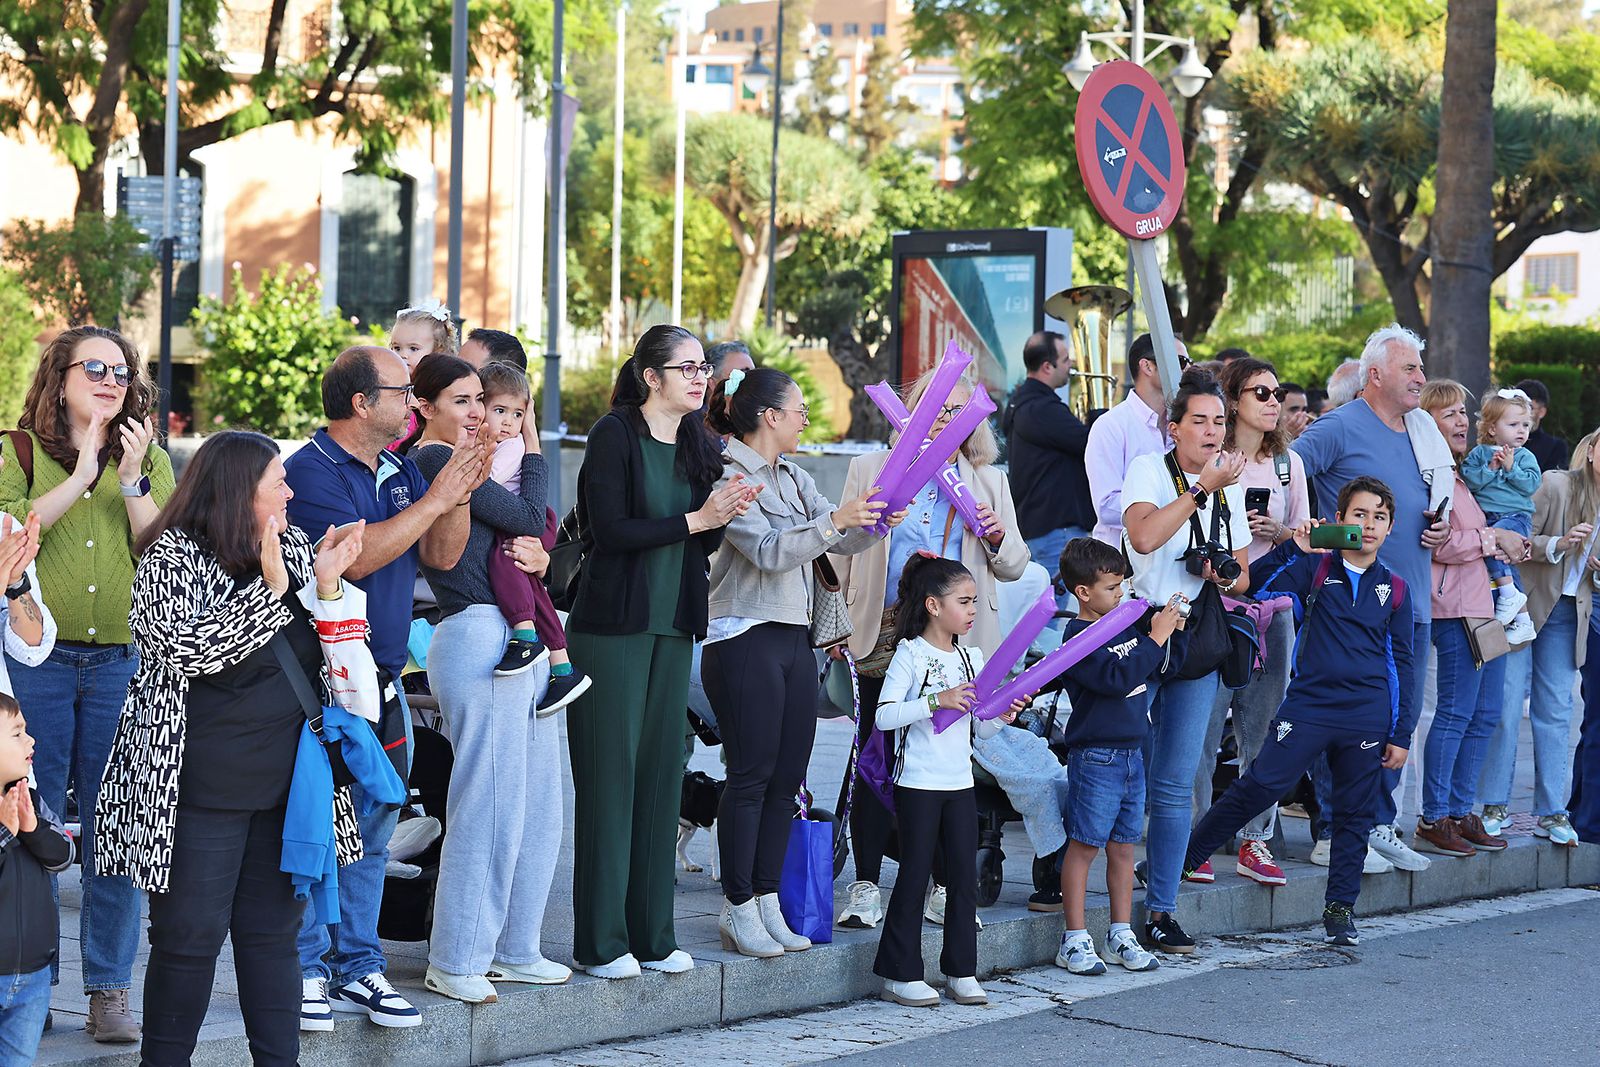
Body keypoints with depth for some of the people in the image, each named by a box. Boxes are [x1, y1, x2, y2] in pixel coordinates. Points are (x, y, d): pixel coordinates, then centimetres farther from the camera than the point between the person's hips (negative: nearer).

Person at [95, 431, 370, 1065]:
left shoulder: (292, 548, 10)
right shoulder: (171, 559, -9)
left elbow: (333, 655, 11)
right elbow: (189, 649, -23)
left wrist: (327, 584, -7)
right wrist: (269, 588, -26)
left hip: (284, 785, 6)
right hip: (200, 792, -6)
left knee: (274, 929, 10)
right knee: (190, 936, -1)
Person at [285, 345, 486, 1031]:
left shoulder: (398, 470, 13)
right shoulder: (310, 472, -11)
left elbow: (440, 556, 11)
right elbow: (356, 557, -22)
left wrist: (461, 493, -5)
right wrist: (435, 497, -18)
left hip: (383, 679, 8)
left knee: (372, 832, 10)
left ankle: (357, 968, 16)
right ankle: (306, 969, 1)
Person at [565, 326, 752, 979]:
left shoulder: (699, 446, 12)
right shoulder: (615, 436, -8)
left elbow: (703, 545, 13)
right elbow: (610, 531, -15)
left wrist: (721, 518, -8)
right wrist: (692, 519, -15)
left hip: (673, 629, 6)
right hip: (612, 625, -6)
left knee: (662, 773, 7)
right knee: (609, 777, -4)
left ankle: (652, 934, 13)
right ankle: (601, 942, 0)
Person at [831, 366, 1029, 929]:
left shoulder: (988, 482, 16)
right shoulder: (871, 469, 12)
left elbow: (1014, 567, 17)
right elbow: (842, 550, 12)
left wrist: (998, 537, -4)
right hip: (887, 636, -1)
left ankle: (944, 886, 11)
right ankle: (866, 886, 4)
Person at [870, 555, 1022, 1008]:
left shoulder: (970, 657, 10)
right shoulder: (910, 653, -8)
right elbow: (884, 716, -17)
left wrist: (1001, 717, -5)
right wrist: (936, 701, -25)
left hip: (960, 784, 6)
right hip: (918, 784, -6)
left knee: (965, 876, 5)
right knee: (915, 875, -2)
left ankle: (961, 971, 13)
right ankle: (900, 974, 5)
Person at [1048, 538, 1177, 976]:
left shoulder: (1127, 625, 11)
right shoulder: (1079, 638, -13)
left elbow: (1167, 666, 20)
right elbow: (1117, 677, -25)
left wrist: (1171, 632, 2)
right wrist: (1154, 639, -21)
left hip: (1131, 754, 8)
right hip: (1094, 755, -7)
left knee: (1123, 846, 12)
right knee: (1084, 845, -2)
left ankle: (1121, 935, 20)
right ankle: (1075, 941, 3)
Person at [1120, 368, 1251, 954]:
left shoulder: (1230, 488, 11)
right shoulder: (1150, 468, -5)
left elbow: (1243, 576, 18)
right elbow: (1144, 537, -24)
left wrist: (1226, 576, -5)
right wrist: (1201, 488, -21)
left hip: (1196, 649, 5)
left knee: (1175, 785, 3)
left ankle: (1160, 911, 8)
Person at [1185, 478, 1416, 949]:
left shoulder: (1394, 588, 10)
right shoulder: (1314, 568, 5)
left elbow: (1401, 662, 13)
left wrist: (1401, 734, 10)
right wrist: (1292, 548, -15)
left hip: (1368, 715, 2)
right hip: (1309, 702, -2)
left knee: (1354, 814, 6)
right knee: (1259, 786, -11)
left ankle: (1340, 909, 16)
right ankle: (1181, 858, -2)